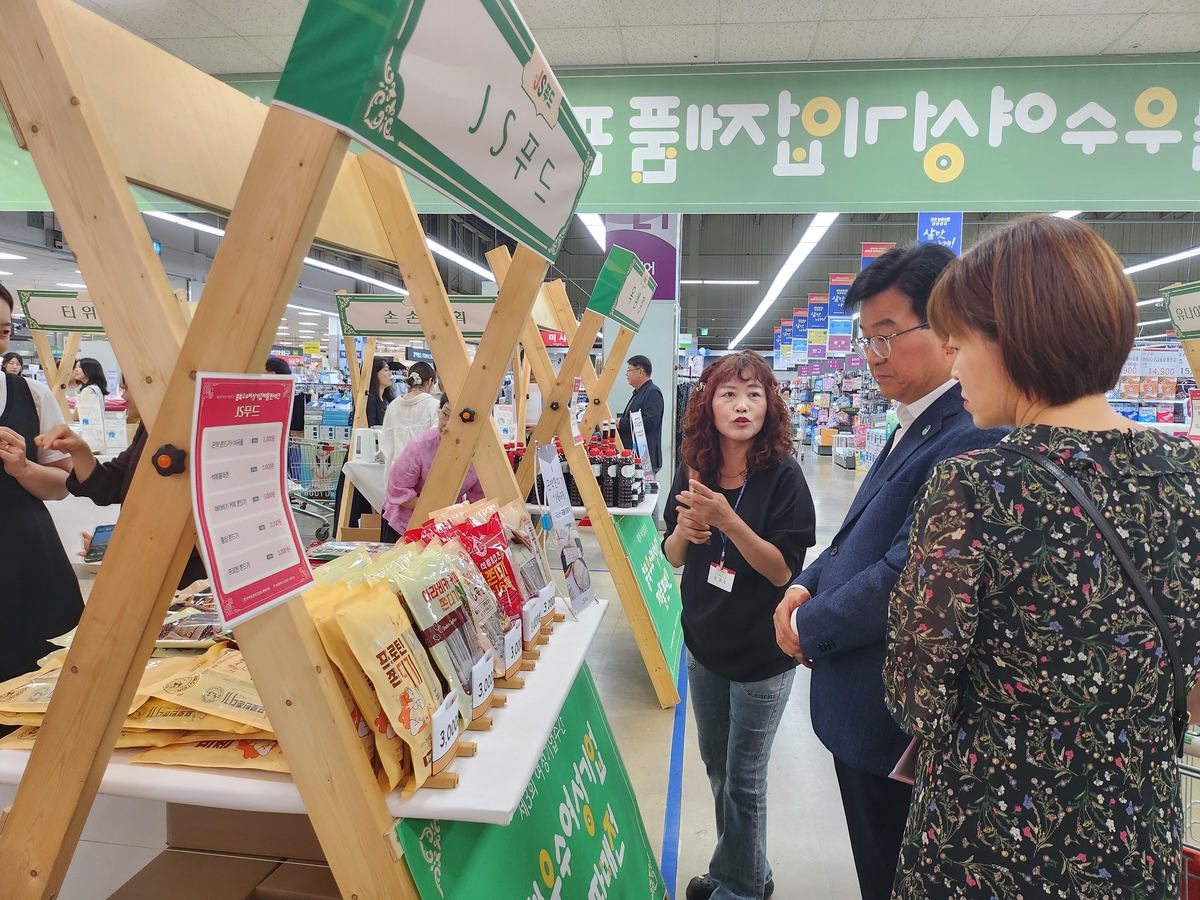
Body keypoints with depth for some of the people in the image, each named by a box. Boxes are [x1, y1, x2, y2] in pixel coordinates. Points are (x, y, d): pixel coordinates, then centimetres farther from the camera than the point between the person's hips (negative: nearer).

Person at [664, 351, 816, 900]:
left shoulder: (782, 476, -17)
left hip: (761, 653, -5)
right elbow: (674, 557, 3)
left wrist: (727, 520, -33)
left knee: (743, 778, 9)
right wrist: (685, 531, -19)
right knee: (716, 764, 20)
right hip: (705, 643, 5)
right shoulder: (695, 471, -3)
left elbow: (784, 570, -21)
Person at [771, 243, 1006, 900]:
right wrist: (807, 585, -2)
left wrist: (810, 628, -13)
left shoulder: (972, 439, -25)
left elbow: (905, 577, -28)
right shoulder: (913, 425, 8)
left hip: (894, 721, -9)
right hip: (858, 708, 9)